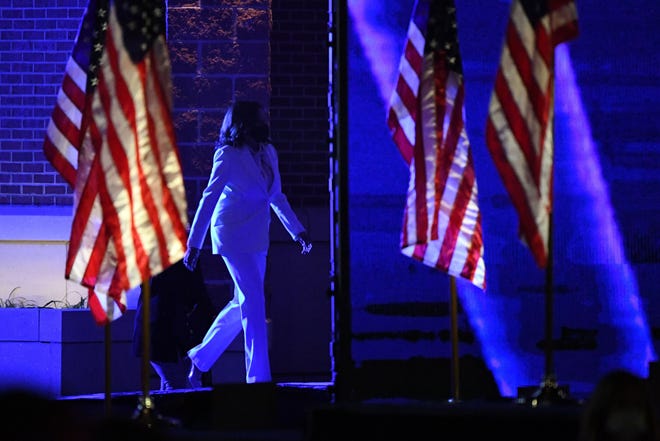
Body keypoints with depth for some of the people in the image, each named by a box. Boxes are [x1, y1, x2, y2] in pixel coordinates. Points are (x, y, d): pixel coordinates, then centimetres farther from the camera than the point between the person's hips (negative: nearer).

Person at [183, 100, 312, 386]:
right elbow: (209, 198, -10)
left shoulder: (268, 153, 10)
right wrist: (194, 243, -12)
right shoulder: (228, 155, -9)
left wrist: (297, 231, 18)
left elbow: (276, 197, 20)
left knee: (243, 304, 10)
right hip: (234, 234, -7)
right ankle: (258, 376, -8)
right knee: (253, 302, -11)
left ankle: (200, 359, 25)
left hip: (257, 238, 7)